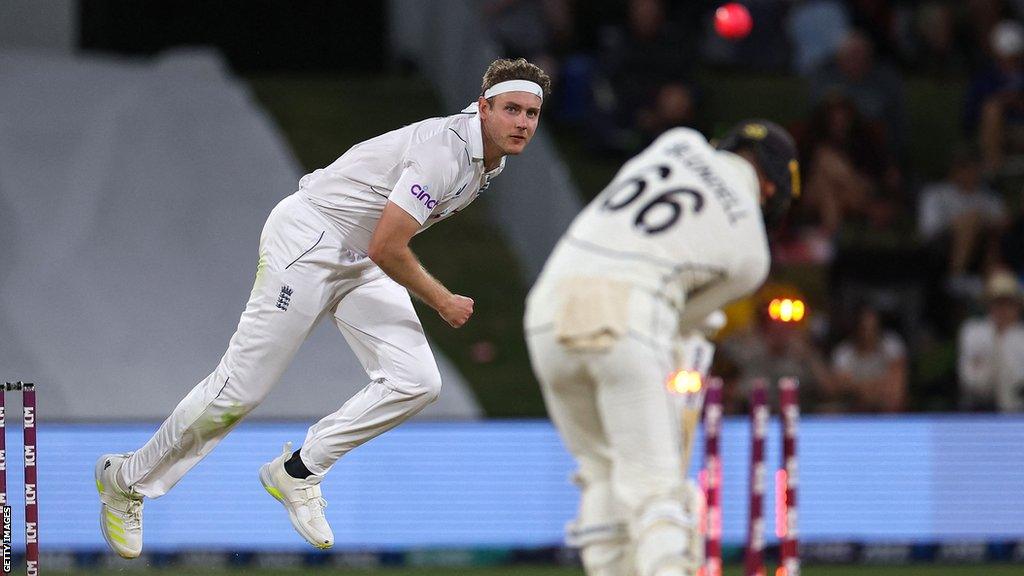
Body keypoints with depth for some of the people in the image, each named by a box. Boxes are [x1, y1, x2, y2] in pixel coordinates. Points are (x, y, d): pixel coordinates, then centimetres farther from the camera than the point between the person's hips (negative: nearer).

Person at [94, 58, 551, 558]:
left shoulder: (488, 160, 4)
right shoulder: (445, 152, -27)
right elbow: (385, 248, -27)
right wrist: (441, 301, -14)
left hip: (360, 266, 9)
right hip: (306, 240, -9)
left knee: (416, 382, -10)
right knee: (239, 390, -7)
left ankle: (297, 473, 3)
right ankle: (125, 479, 11)